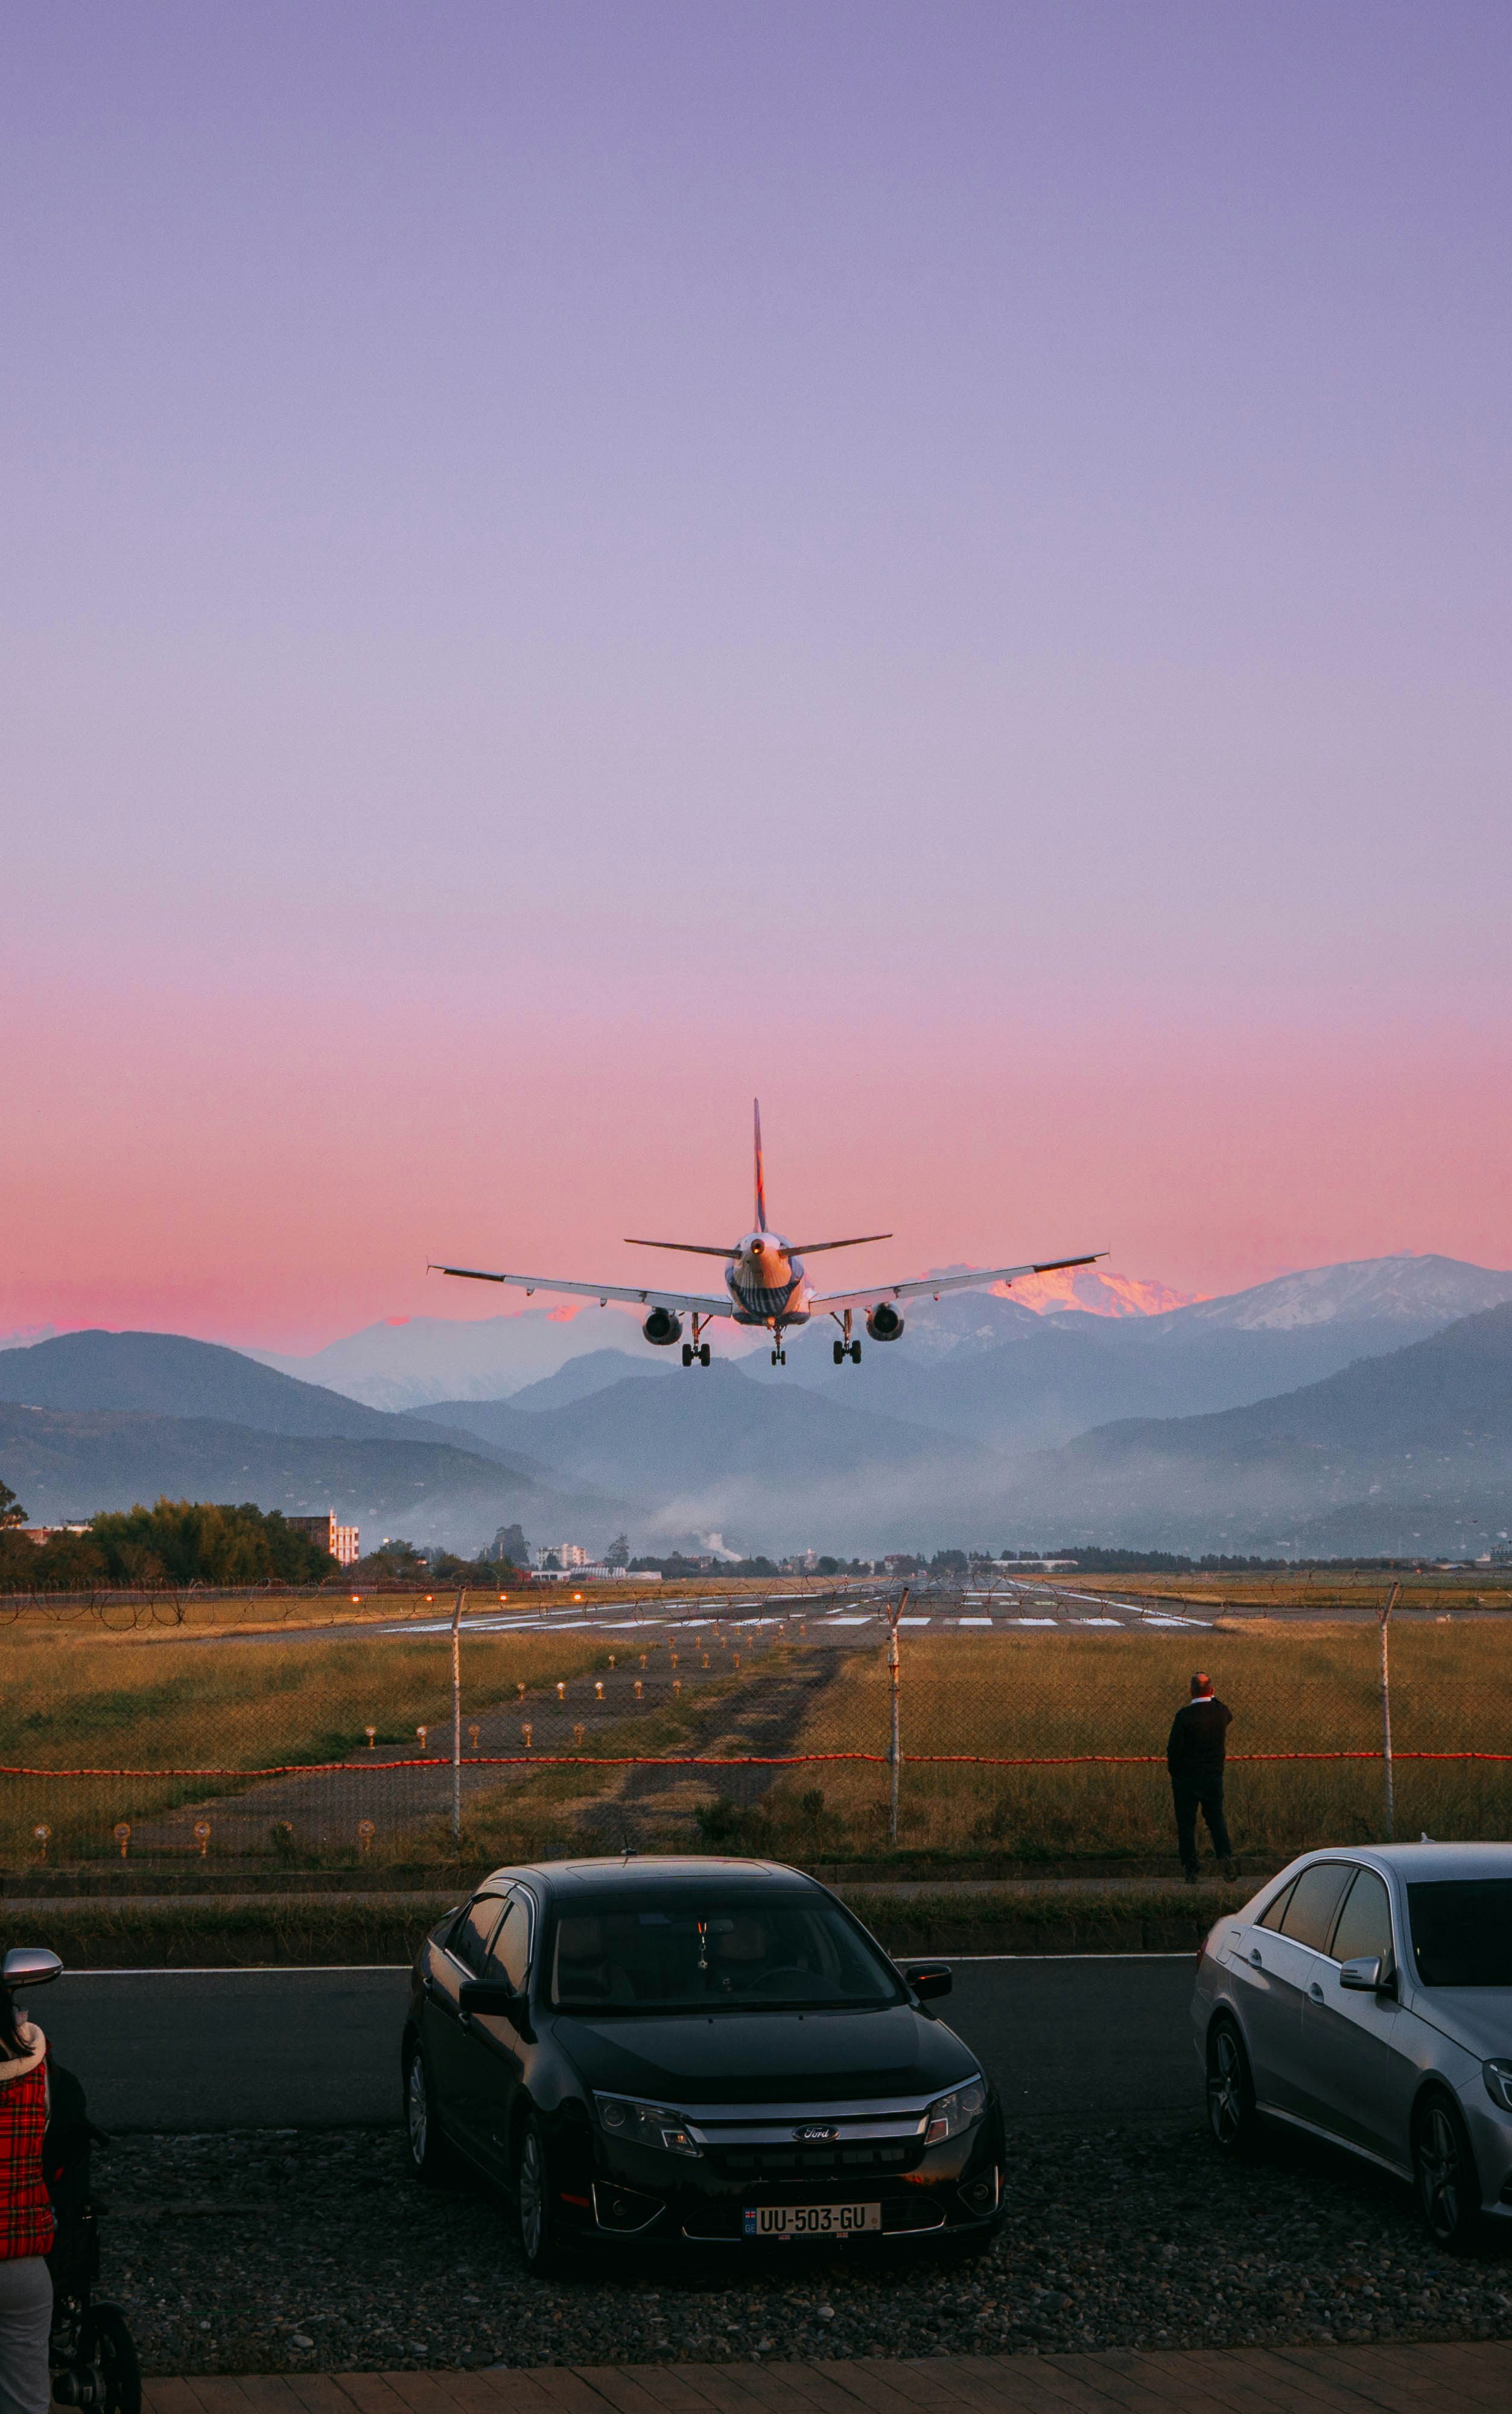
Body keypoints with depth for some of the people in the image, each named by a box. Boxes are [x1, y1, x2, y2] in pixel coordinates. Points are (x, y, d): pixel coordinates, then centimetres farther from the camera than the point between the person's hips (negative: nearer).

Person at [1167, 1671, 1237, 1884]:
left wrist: (1174, 1774, 2)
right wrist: (1214, 1698, 32)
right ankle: (1226, 1855, -7)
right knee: (1216, 1818, 16)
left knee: (1186, 1822, 5)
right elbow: (1229, 1715, 25)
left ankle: (1191, 1869, 2)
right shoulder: (1221, 1712, -3)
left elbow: (1174, 1749, -13)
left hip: (1186, 1778, -3)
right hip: (1213, 1777, 3)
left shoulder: (1184, 1715, -14)